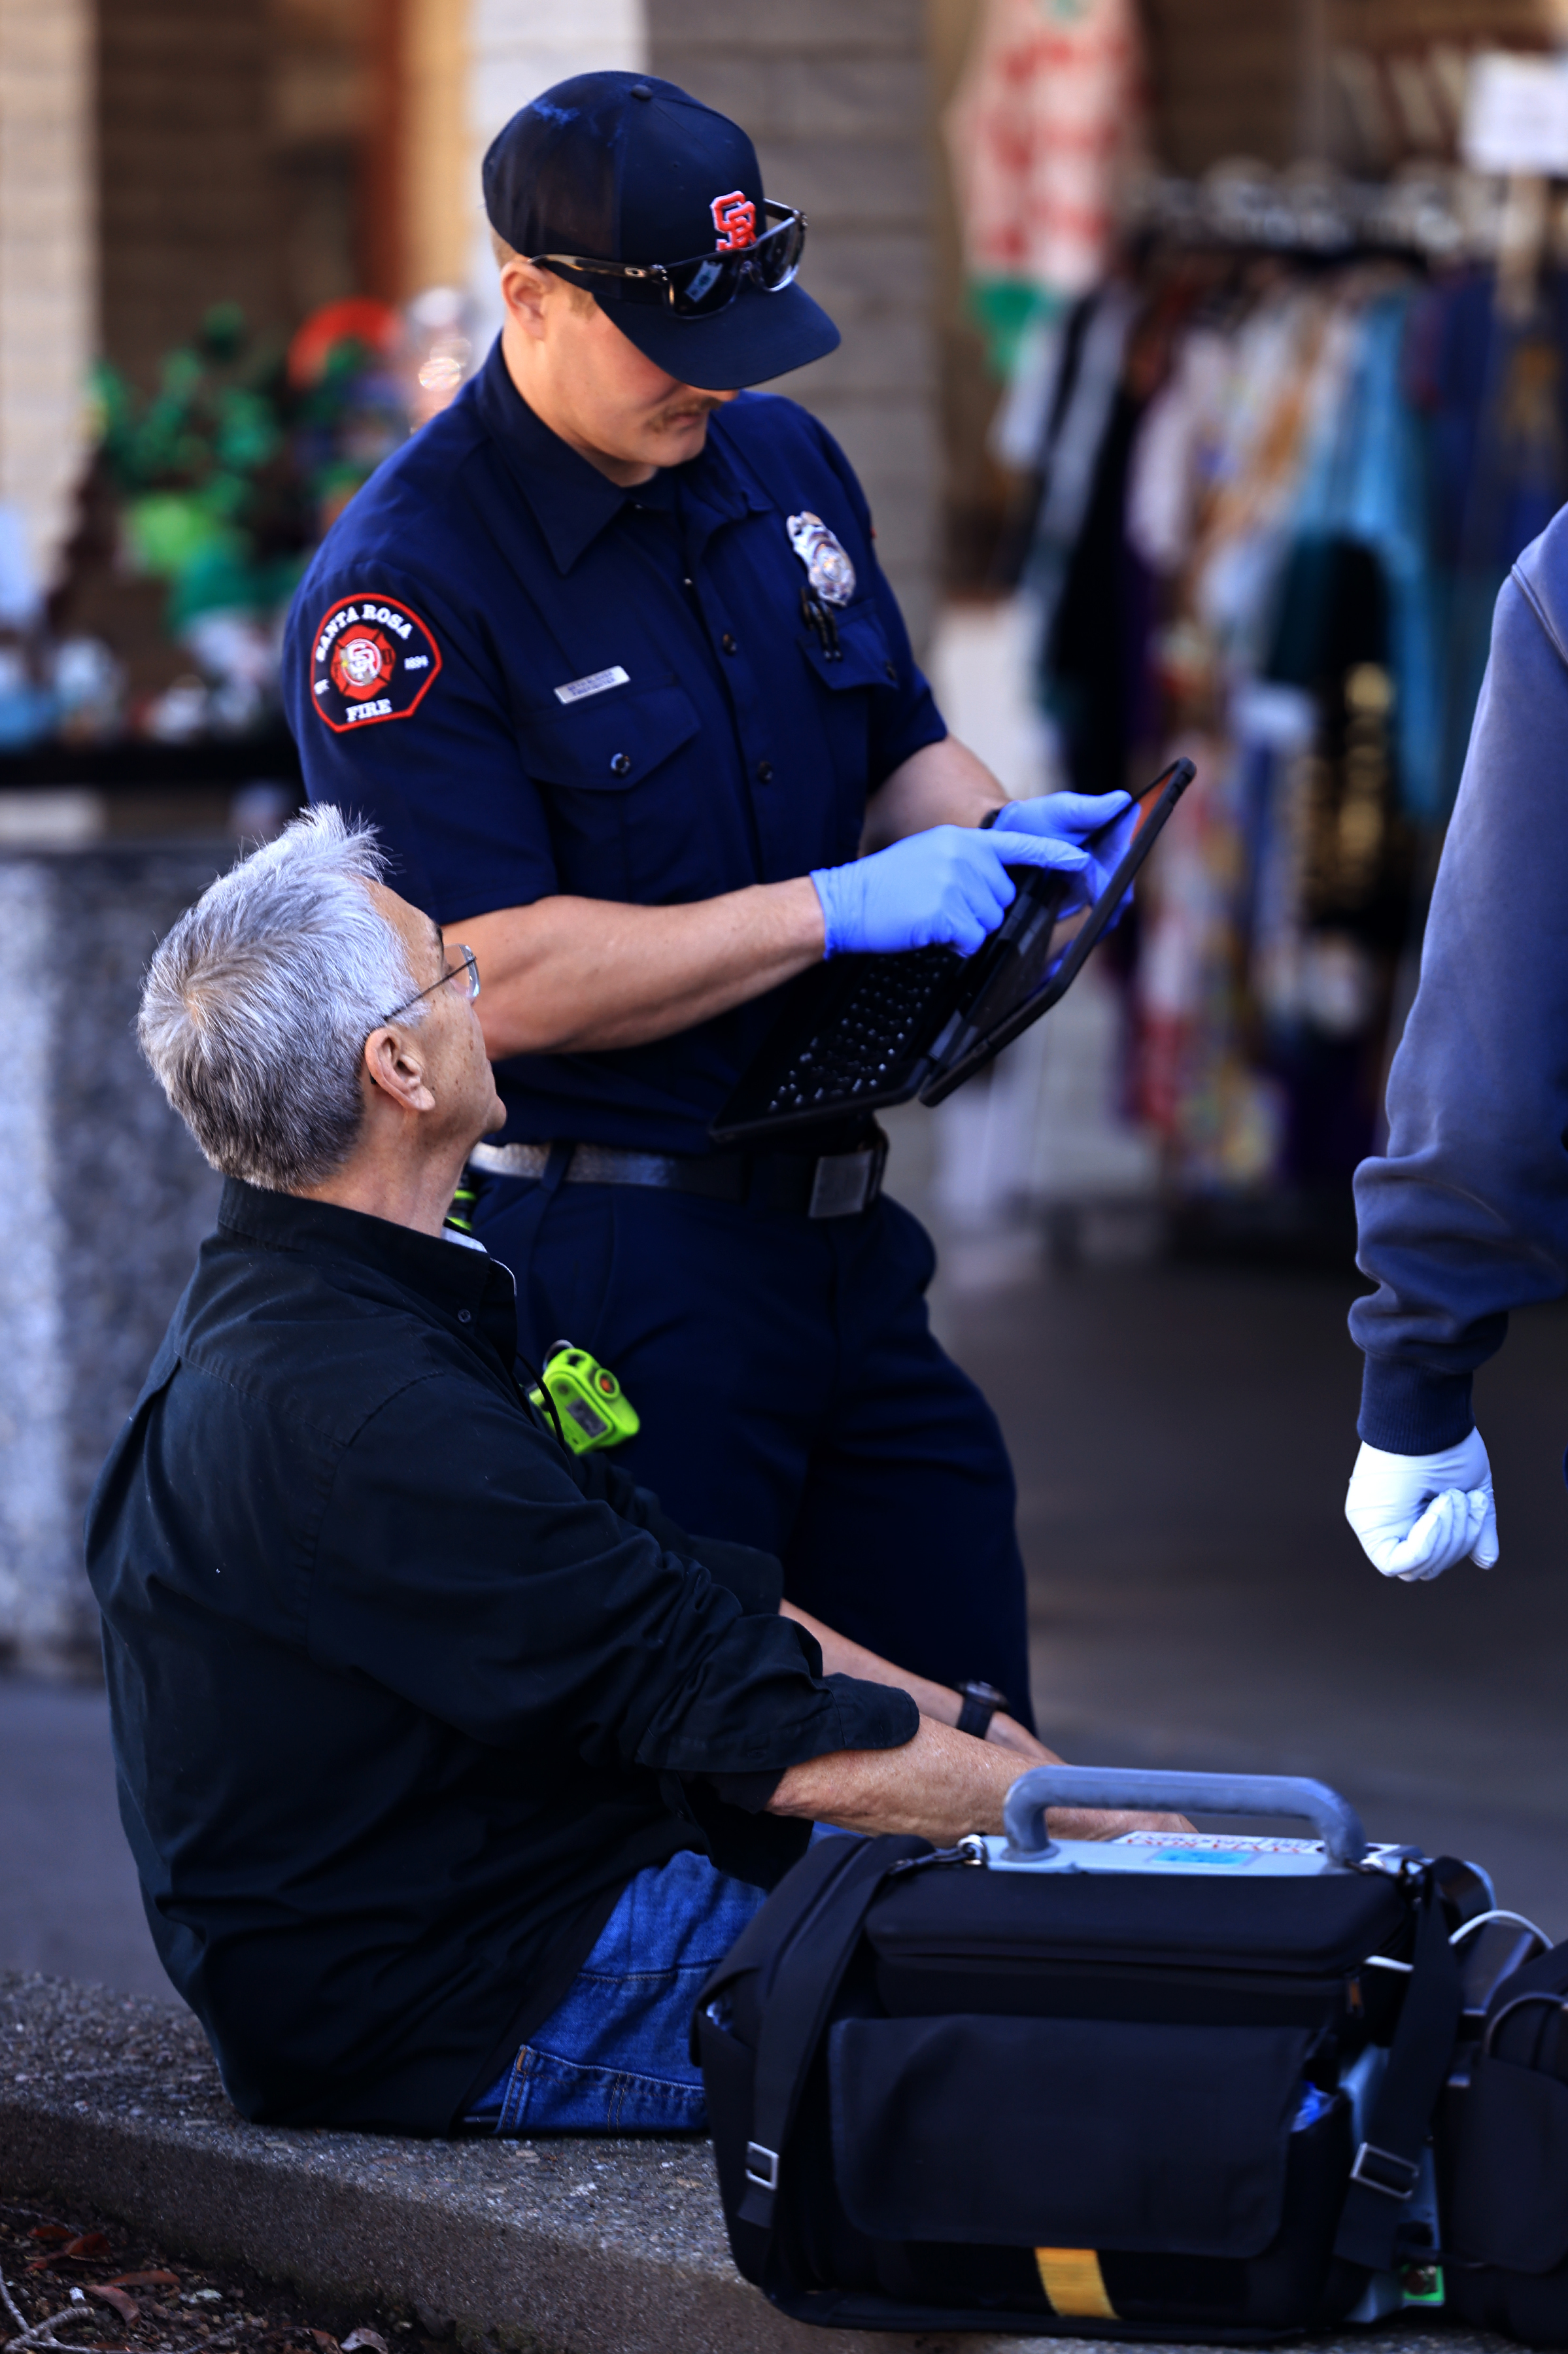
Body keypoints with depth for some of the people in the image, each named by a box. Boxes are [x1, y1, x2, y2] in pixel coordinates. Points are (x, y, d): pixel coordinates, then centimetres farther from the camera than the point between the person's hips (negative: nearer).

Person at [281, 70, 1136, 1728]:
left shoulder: (783, 467, 9)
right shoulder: (397, 589, -15)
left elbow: (897, 751, 23)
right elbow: (499, 978, -21)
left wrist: (996, 836, 0)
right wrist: (841, 907, -21)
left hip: (834, 1219, 7)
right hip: (602, 1270, -7)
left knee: (973, 1734, 9)